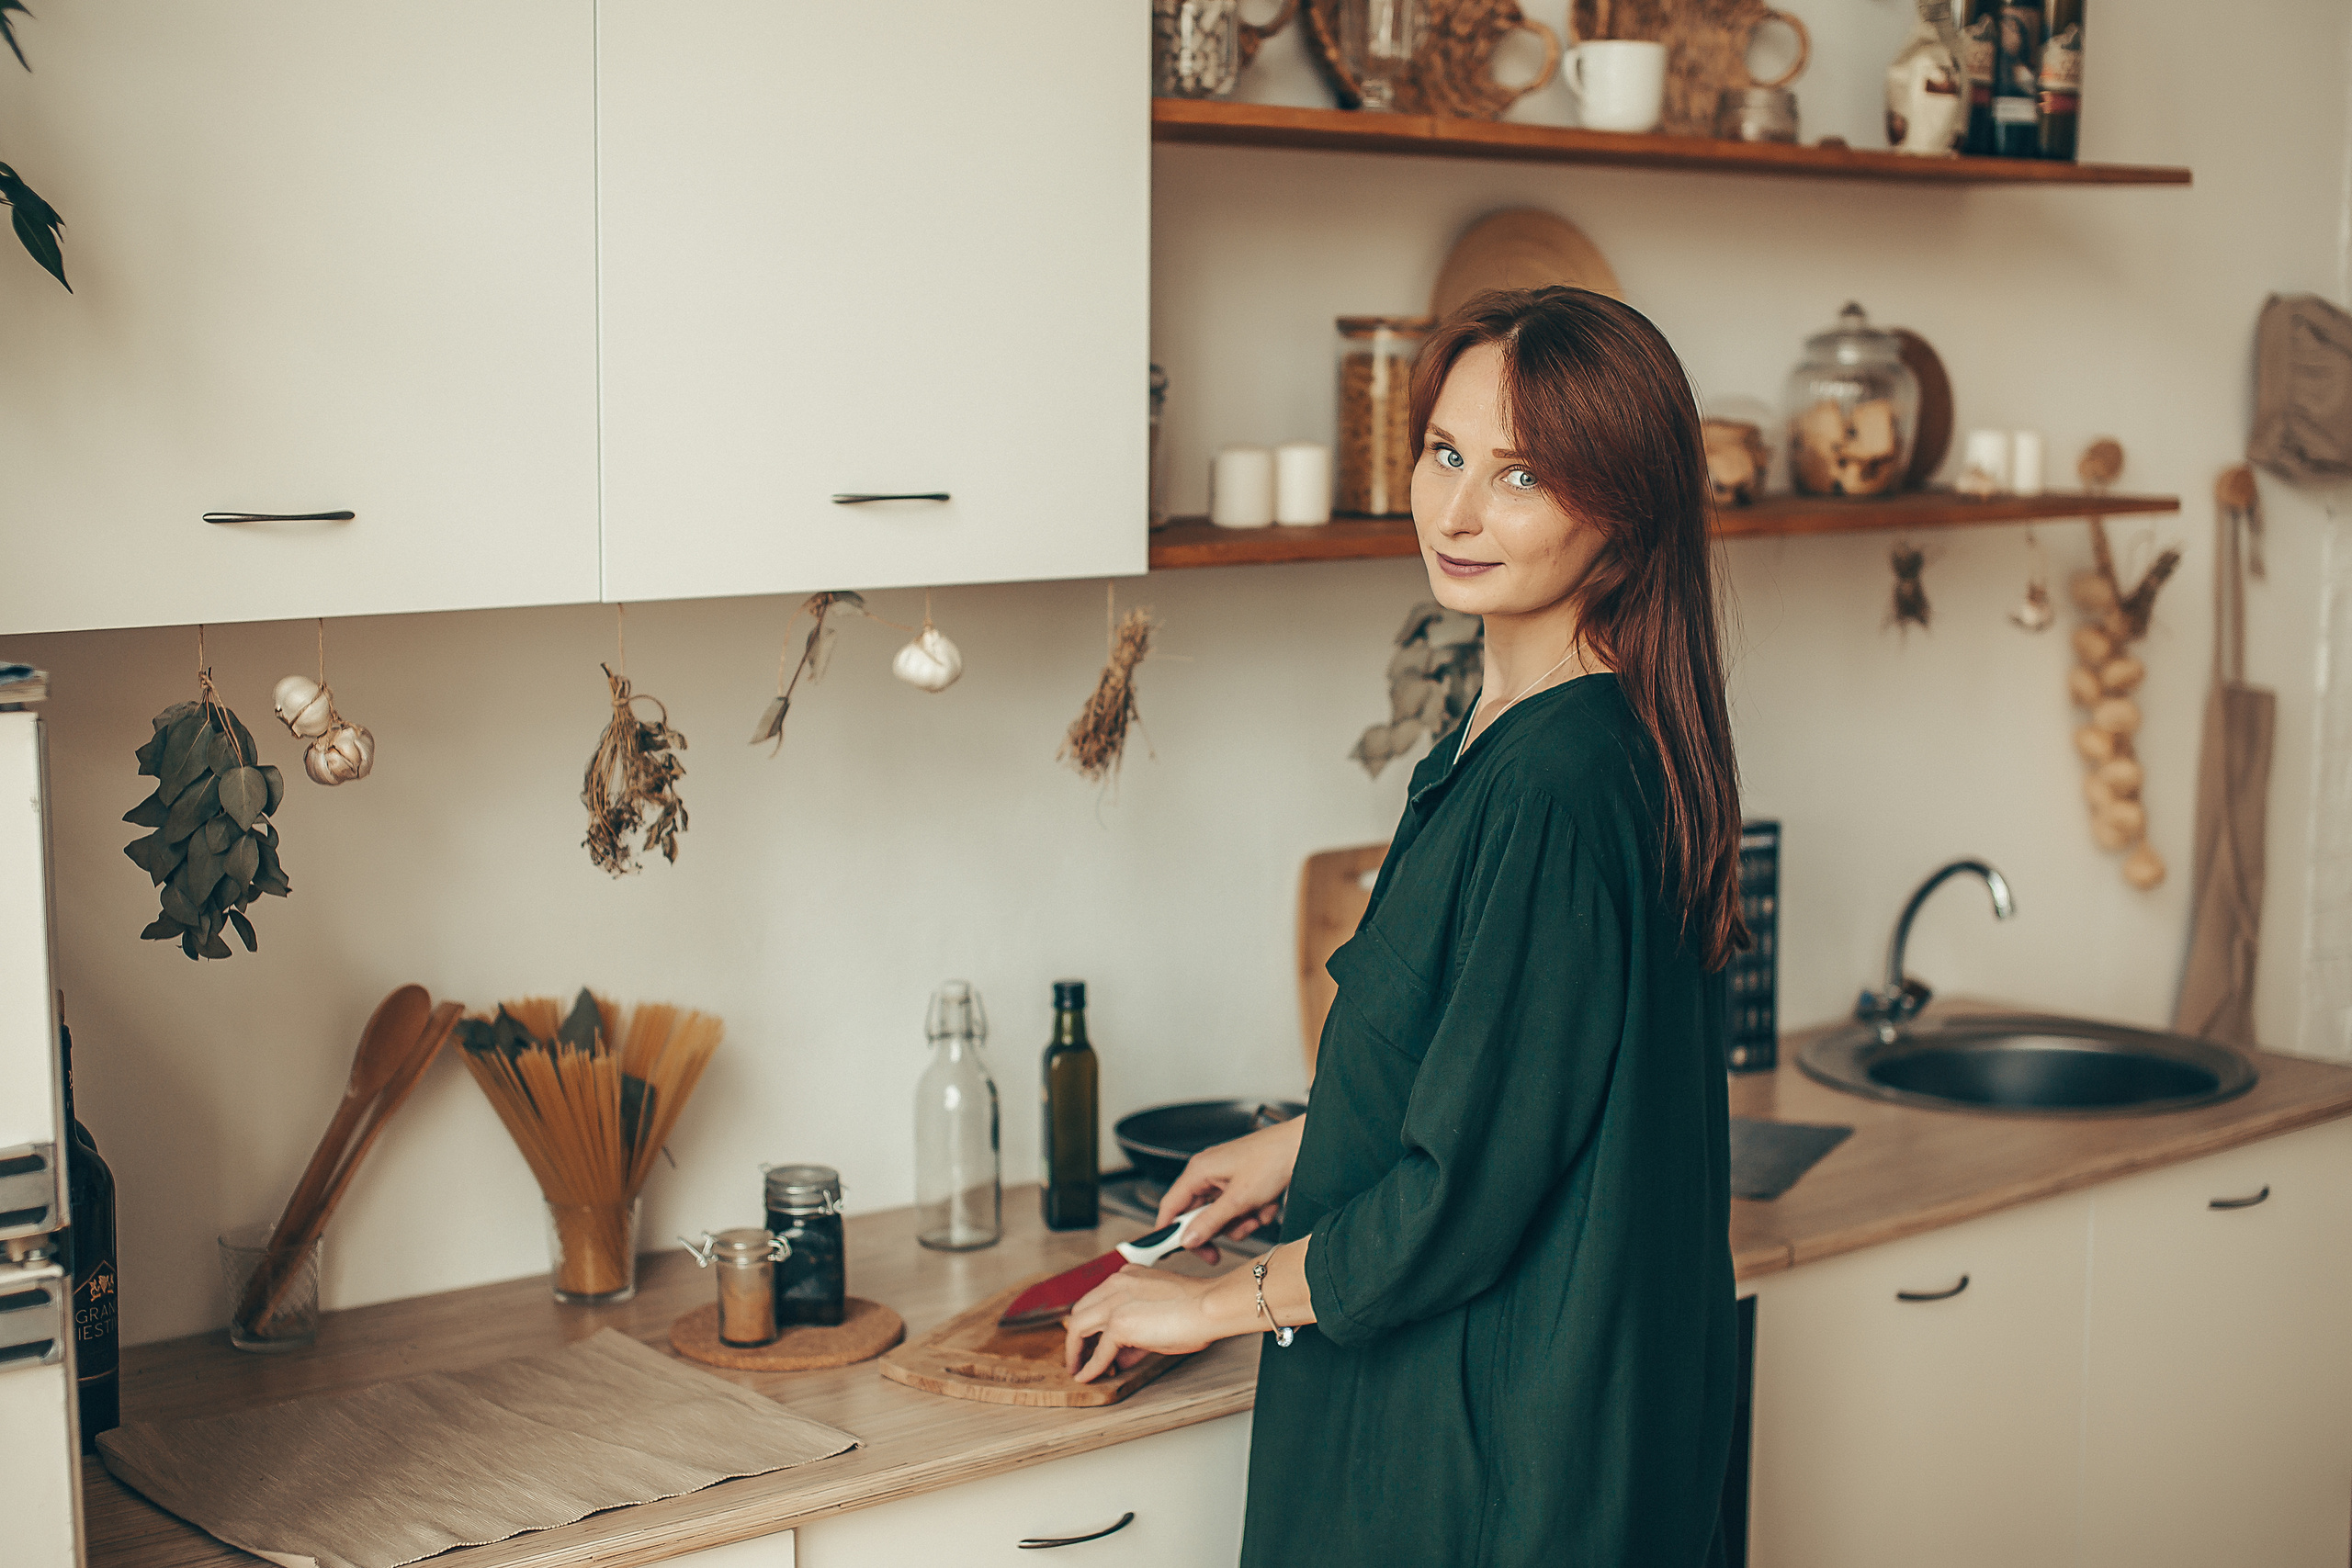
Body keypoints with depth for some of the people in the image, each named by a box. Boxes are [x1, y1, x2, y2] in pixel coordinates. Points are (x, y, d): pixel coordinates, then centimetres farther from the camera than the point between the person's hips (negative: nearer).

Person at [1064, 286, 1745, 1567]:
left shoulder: (1555, 791, -27)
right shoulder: (1509, 735, 3)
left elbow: (1466, 1196, -23)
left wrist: (1219, 1301, -11)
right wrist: (1306, 1144, 17)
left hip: (1512, 1450, -9)